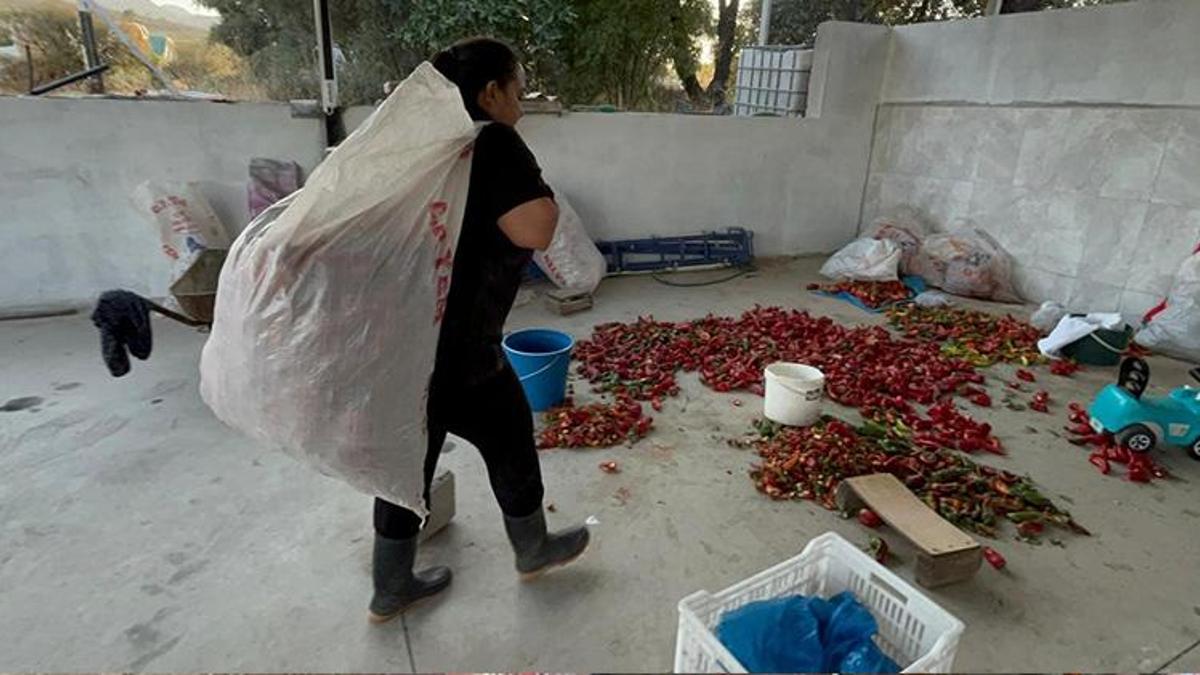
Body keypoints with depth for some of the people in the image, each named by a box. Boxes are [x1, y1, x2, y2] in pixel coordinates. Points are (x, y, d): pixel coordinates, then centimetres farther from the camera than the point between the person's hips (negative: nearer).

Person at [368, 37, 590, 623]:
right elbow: (535, 232, -23)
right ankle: (534, 552, 39)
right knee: (510, 441, 15)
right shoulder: (491, 142, -14)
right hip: (451, 350, -8)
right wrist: (543, 194, -5)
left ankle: (390, 591, 36)